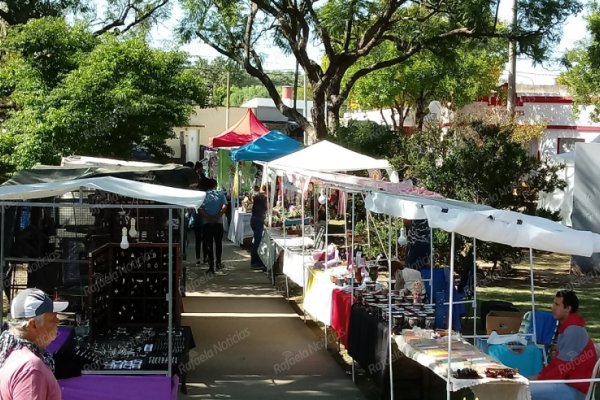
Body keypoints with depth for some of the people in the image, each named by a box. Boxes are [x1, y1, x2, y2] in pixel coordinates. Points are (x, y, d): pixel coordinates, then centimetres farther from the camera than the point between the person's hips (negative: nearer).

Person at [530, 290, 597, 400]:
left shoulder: (573, 331, -19)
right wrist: (539, 376, 5)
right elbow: (557, 361, 17)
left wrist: (540, 379, -11)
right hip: (568, 382, 10)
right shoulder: (566, 328, 13)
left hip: (576, 389, -10)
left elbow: (563, 367, -19)